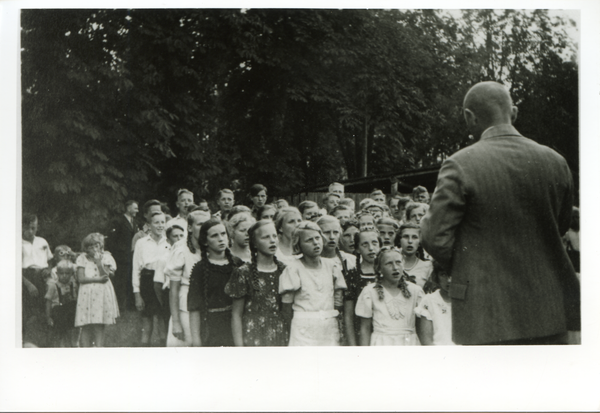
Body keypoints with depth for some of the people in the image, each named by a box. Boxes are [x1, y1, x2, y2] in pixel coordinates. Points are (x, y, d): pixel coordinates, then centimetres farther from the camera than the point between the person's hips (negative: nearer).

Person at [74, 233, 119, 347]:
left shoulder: (106, 257, 8)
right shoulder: (82, 258, 5)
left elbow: (106, 276, -3)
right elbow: (81, 278, -4)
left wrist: (99, 262, -12)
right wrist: (98, 279, -10)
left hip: (102, 294, 0)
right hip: (86, 294, 0)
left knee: (99, 327, -6)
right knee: (86, 327, -4)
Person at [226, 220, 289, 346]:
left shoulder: (284, 270, 8)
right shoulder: (244, 273, -3)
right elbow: (236, 315, -2)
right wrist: (239, 345, -8)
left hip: (282, 340, 4)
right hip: (253, 339, -4)